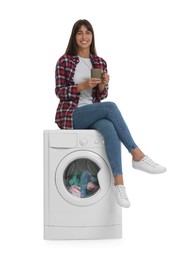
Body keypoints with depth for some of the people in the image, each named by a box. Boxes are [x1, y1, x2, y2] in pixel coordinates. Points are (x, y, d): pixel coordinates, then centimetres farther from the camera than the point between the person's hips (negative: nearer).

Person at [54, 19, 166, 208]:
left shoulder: (100, 63, 12)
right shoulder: (64, 61, -1)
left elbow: (101, 96, 12)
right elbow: (60, 92, -5)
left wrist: (103, 84, -11)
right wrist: (84, 85, -18)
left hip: (94, 114, 4)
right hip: (70, 114, -4)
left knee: (109, 128, -34)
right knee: (111, 107, -31)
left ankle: (118, 183, -39)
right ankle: (137, 156, -27)